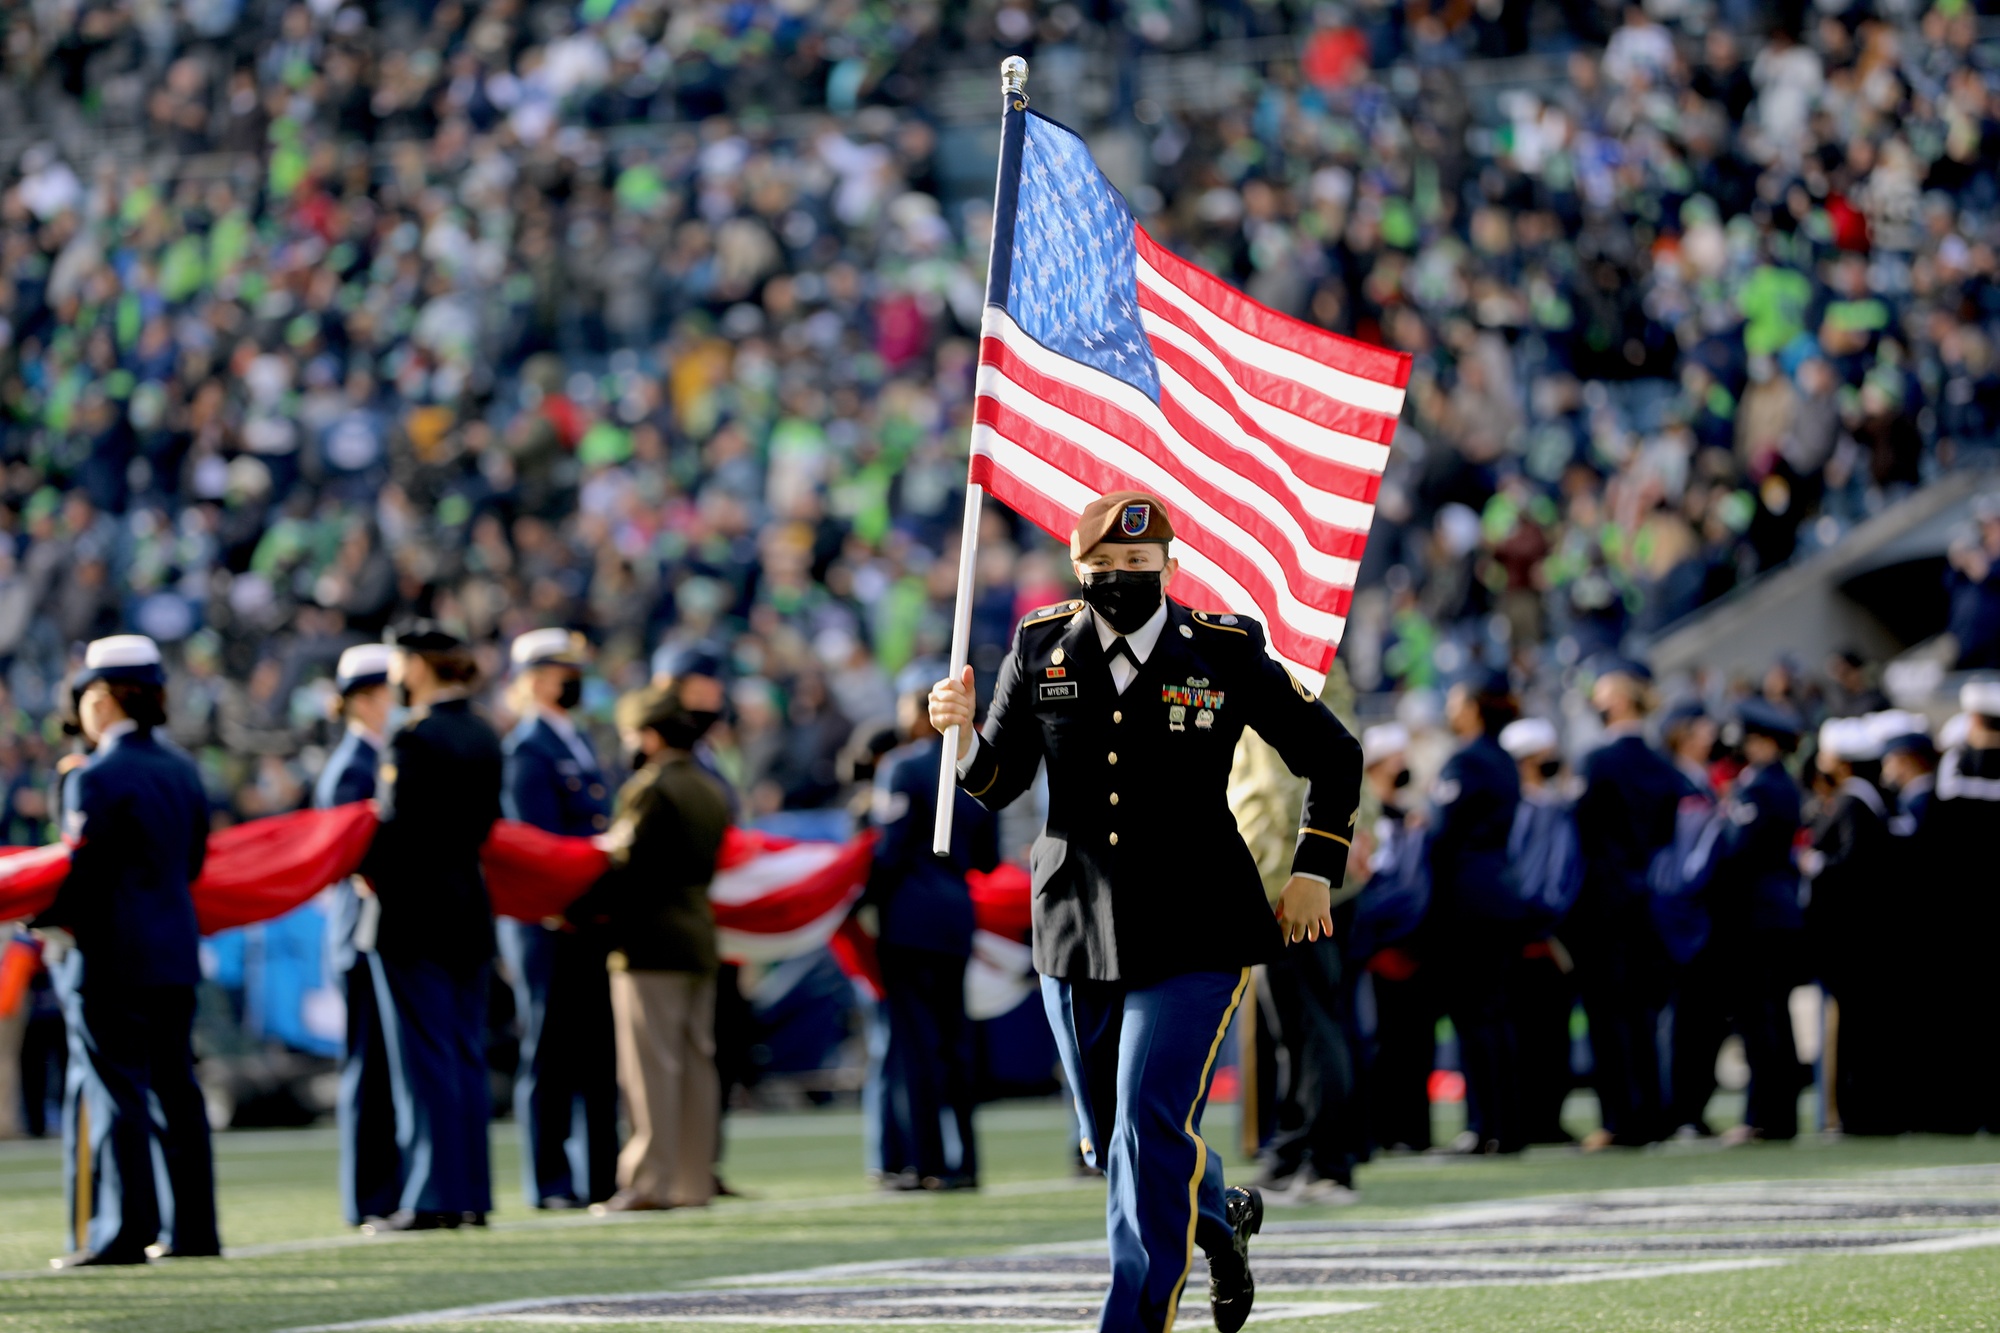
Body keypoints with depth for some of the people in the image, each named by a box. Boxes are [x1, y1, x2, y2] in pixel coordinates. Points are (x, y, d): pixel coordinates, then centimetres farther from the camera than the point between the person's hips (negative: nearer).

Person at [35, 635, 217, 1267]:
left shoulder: (98, 777, -14)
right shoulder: (181, 769, 9)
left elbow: (84, 871, -16)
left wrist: (50, 928, -3)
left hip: (111, 955, -8)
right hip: (176, 952, 8)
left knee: (111, 1091, -4)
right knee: (174, 1089, 12)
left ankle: (121, 1233, -6)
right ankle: (191, 1227, 14)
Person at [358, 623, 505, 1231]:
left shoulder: (414, 738, -14)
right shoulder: (483, 736, 10)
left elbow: (398, 824, -16)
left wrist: (370, 873, 0)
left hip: (416, 907, -8)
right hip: (469, 904, 8)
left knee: (426, 1056, -6)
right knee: (466, 1053, 10)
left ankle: (431, 1197, -6)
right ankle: (471, 1192, 11)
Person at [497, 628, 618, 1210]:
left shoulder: (578, 743, 19)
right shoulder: (527, 749, -8)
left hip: (589, 921, 9)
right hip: (549, 924, -9)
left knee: (598, 1052, 9)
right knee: (550, 1052, -3)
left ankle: (600, 1177, 14)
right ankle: (550, 1182, 0)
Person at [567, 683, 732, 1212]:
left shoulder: (649, 787, -12)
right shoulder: (713, 792, 13)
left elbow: (623, 864, -15)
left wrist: (577, 911, -6)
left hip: (649, 941, -8)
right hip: (701, 940, 8)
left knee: (651, 1066, -7)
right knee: (696, 1061, 9)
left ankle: (649, 1182, -8)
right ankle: (694, 1180, 10)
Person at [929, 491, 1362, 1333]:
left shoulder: (1226, 653, -4)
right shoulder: (1041, 649, 3)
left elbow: (1332, 758, 6)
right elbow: (996, 784, 6)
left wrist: (1315, 872, 1)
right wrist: (960, 732, -15)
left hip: (1195, 935, -4)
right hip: (1078, 931, 4)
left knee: (1154, 1128, -15)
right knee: (1111, 1143, 14)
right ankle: (1222, 1216, 45)